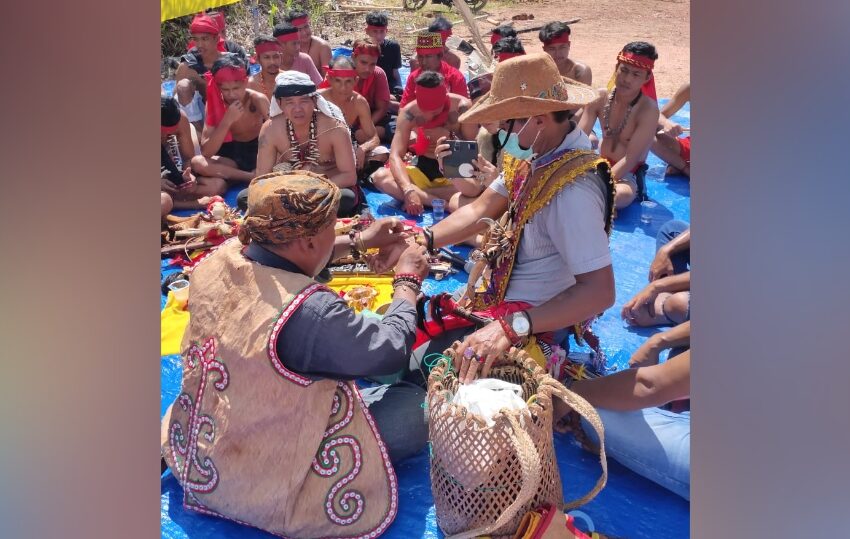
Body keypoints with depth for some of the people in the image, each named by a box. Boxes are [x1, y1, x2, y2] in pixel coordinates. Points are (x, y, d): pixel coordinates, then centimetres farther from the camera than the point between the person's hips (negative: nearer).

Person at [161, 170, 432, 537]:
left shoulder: (220, 261, -13)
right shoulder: (310, 312, -34)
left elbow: (282, 256, 10)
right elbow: (390, 350, -18)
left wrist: (358, 241, 14)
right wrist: (408, 281, -1)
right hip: (263, 488, -8)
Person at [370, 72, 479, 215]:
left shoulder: (462, 107, -16)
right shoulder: (409, 112, -12)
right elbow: (395, 155, -19)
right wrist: (408, 190, -37)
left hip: (455, 170, -2)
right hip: (423, 170, 3)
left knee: (474, 187, -38)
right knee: (379, 177, -26)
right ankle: (445, 203, -30)